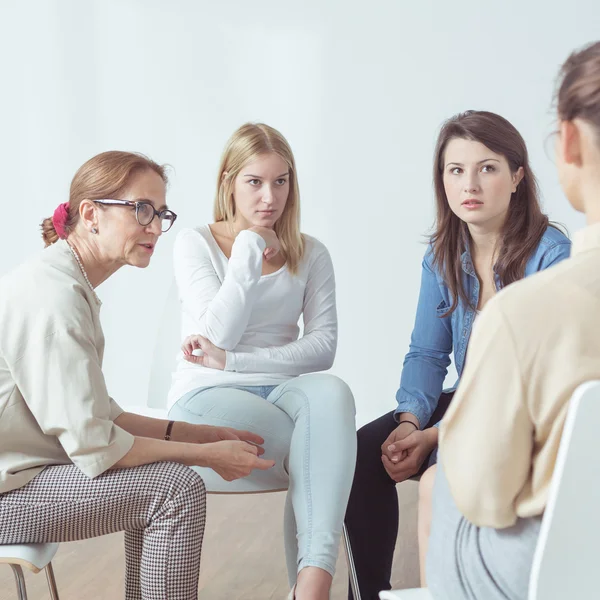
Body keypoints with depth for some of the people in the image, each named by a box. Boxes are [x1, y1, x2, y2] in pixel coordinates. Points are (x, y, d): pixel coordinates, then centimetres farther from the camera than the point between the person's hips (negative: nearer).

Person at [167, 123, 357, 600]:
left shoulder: (311, 255, 11)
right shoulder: (195, 244, 3)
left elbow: (323, 346, -3)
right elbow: (217, 336, -10)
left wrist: (232, 361, -14)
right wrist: (248, 255, -11)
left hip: (283, 389, 3)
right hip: (207, 399, -3)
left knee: (331, 392, -36)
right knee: (326, 449, -33)